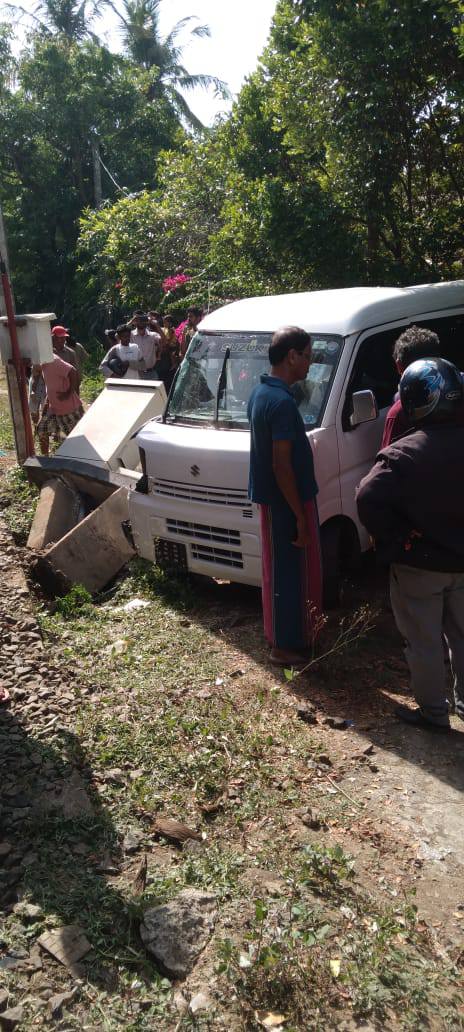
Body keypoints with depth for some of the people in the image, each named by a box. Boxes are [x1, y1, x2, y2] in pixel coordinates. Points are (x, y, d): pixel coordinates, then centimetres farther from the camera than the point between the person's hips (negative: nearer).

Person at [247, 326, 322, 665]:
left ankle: (281, 635, 34)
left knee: (280, 571, 20)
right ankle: (286, 645, 15)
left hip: (272, 500, 10)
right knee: (294, 574, 3)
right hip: (287, 502, -10)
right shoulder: (282, 401, -23)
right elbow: (281, 465, -25)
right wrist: (300, 516, -19)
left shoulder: (261, 392, 8)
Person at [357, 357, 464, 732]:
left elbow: (369, 499, -29)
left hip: (418, 565, -5)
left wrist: (392, 540, -16)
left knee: (424, 642, 11)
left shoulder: (403, 454, -21)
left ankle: (433, 712, 24)